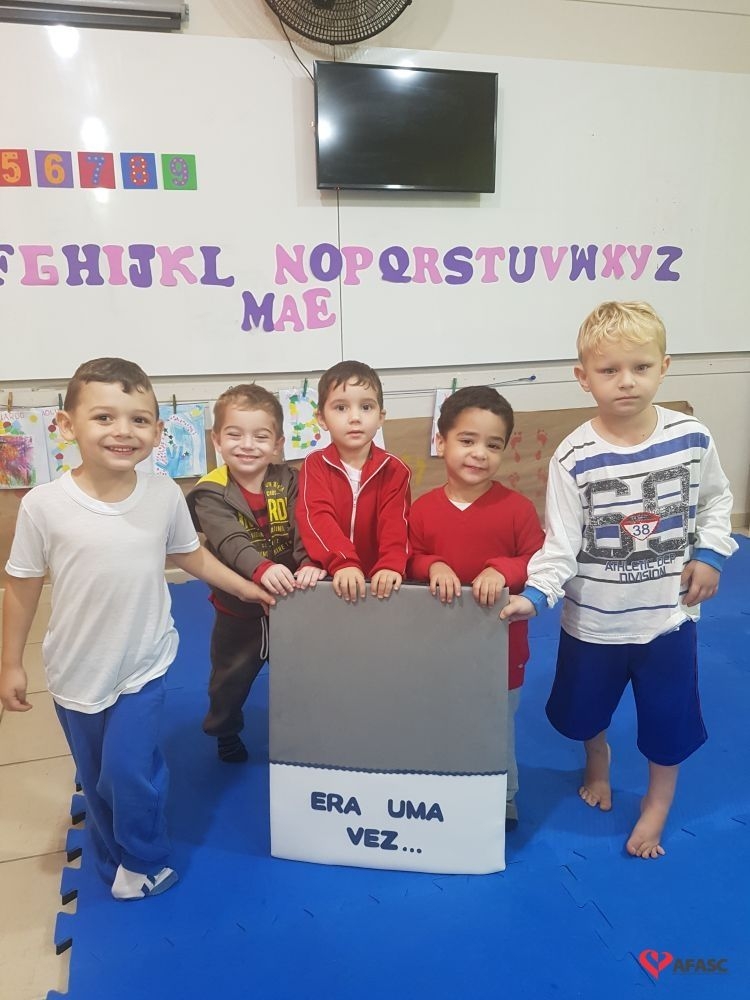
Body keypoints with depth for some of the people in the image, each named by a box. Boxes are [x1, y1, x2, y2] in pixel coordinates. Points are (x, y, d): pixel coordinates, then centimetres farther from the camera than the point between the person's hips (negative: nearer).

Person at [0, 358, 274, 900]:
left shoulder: (165, 494, -14)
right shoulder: (44, 504, -19)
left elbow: (191, 555, 4)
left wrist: (245, 586, 4)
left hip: (143, 665, 0)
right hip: (75, 670, 1)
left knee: (129, 772, -3)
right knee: (97, 780, 17)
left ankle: (145, 864, 27)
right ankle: (114, 862, 45)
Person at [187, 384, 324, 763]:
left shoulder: (287, 481, -9)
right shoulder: (211, 493, -17)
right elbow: (230, 541, -34)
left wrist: (310, 563, -44)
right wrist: (262, 569, -54)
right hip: (238, 608, -1)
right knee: (231, 677, 20)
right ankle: (224, 731, 46)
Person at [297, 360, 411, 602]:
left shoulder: (394, 469, 4)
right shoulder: (314, 465, 2)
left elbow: (395, 522, -8)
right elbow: (318, 518, -12)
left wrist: (391, 565, -27)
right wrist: (342, 563, -28)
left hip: (378, 579, 0)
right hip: (327, 578, 0)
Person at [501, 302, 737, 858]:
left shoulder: (691, 437, -11)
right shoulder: (574, 458, -18)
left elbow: (716, 501, 7)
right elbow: (561, 543, -16)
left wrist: (710, 554, -5)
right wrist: (534, 595, -29)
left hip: (669, 613, 1)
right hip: (593, 618, 0)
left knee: (669, 716, 13)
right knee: (584, 707, 20)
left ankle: (659, 801, 42)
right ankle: (597, 761, 56)